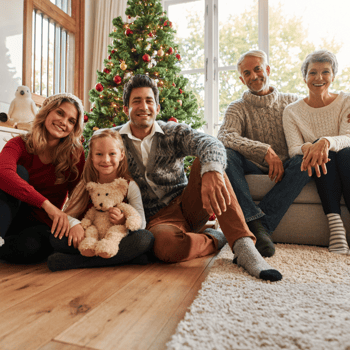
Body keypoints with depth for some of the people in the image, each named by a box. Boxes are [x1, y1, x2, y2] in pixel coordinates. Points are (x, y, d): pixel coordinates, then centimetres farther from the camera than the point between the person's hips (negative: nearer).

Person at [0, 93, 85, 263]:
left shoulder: (75, 155, -6)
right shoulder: (20, 144, -8)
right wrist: (46, 204, -42)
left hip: (42, 224, -1)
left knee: (30, 246, -36)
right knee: (19, 172, -26)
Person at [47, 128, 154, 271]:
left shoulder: (130, 186, -2)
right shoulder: (86, 186, 4)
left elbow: (141, 223, -7)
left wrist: (124, 221, -28)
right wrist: (74, 224, -25)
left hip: (117, 238, -1)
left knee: (146, 237, -31)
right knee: (57, 237, -24)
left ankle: (74, 261, -29)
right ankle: (127, 255, -26)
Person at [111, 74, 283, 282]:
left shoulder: (174, 132, 0)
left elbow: (211, 144, -21)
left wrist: (212, 172, -45)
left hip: (187, 205, 2)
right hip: (157, 218, -1)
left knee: (206, 161, -26)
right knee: (166, 246, -38)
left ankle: (244, 248, -28)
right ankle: (213, 240, -6)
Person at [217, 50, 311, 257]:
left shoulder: (292, 102, 15)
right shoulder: (238, 108, 6)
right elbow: (224, 137, -15)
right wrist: (265, 151, -26)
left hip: (287, 170, 1)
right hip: (255, 169, -1)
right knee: (225, 154, -27)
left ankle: (263, 225, -33)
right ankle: (255, 220, -38)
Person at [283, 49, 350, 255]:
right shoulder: (292, 112, 3)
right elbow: (294, 149, -9)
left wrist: (326, 141, -38)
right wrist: (308, 148, -34)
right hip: (318, 171, 0)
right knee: (322, 154, -31)